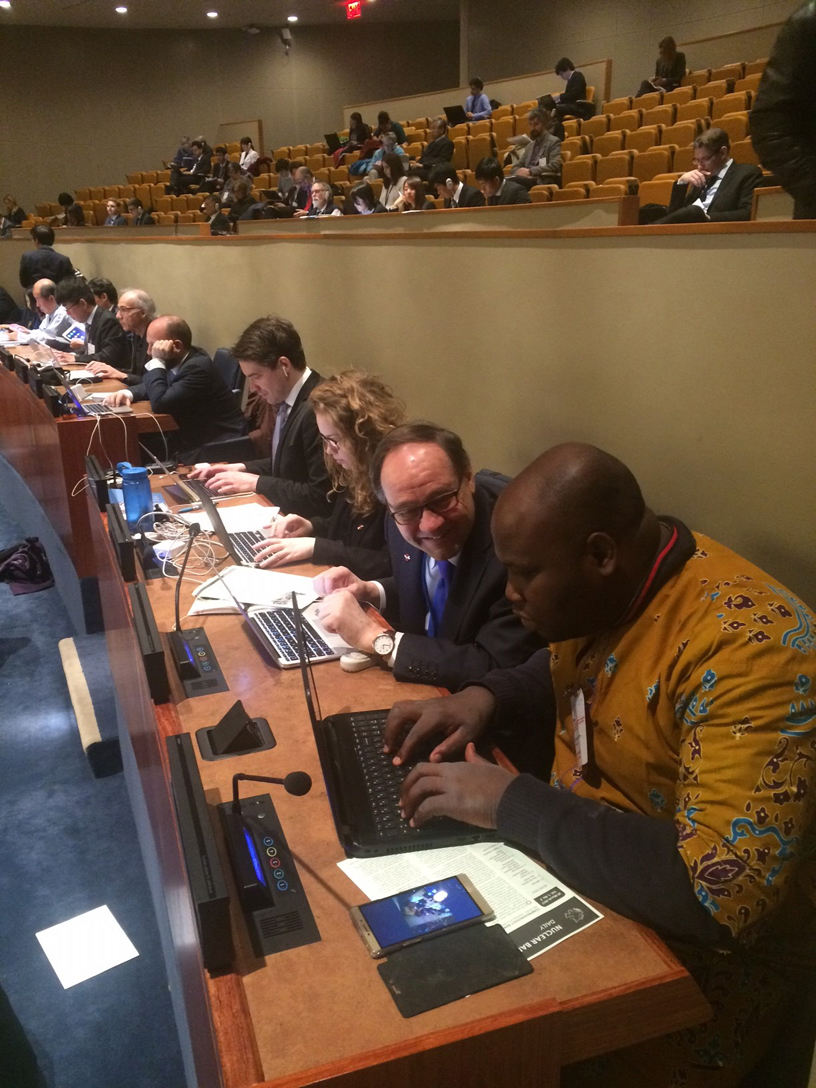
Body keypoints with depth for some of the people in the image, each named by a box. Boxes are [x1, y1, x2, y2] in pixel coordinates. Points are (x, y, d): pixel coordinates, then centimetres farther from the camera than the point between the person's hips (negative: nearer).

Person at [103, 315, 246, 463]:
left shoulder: (198, 367, -23)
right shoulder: (175, 361, 2)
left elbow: (160, 404, -25)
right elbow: (151, 386, 16)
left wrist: (158, 361, -20)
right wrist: (128, 393, -5)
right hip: (190, 437, 8)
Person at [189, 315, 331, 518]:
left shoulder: (319, 409, -25)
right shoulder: (289, 399, 4)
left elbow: (320, 497, -25)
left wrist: (254, 482, -18)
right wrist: (242, 469, 4)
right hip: (283, 513, 8)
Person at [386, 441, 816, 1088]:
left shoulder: (747, 648, -31)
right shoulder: (603, 589, -5)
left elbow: (722, 895, -36)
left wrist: (511, 803, -30)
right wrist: (486, 697, -5)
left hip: (697, 952, -7)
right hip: (570, 859, 7)